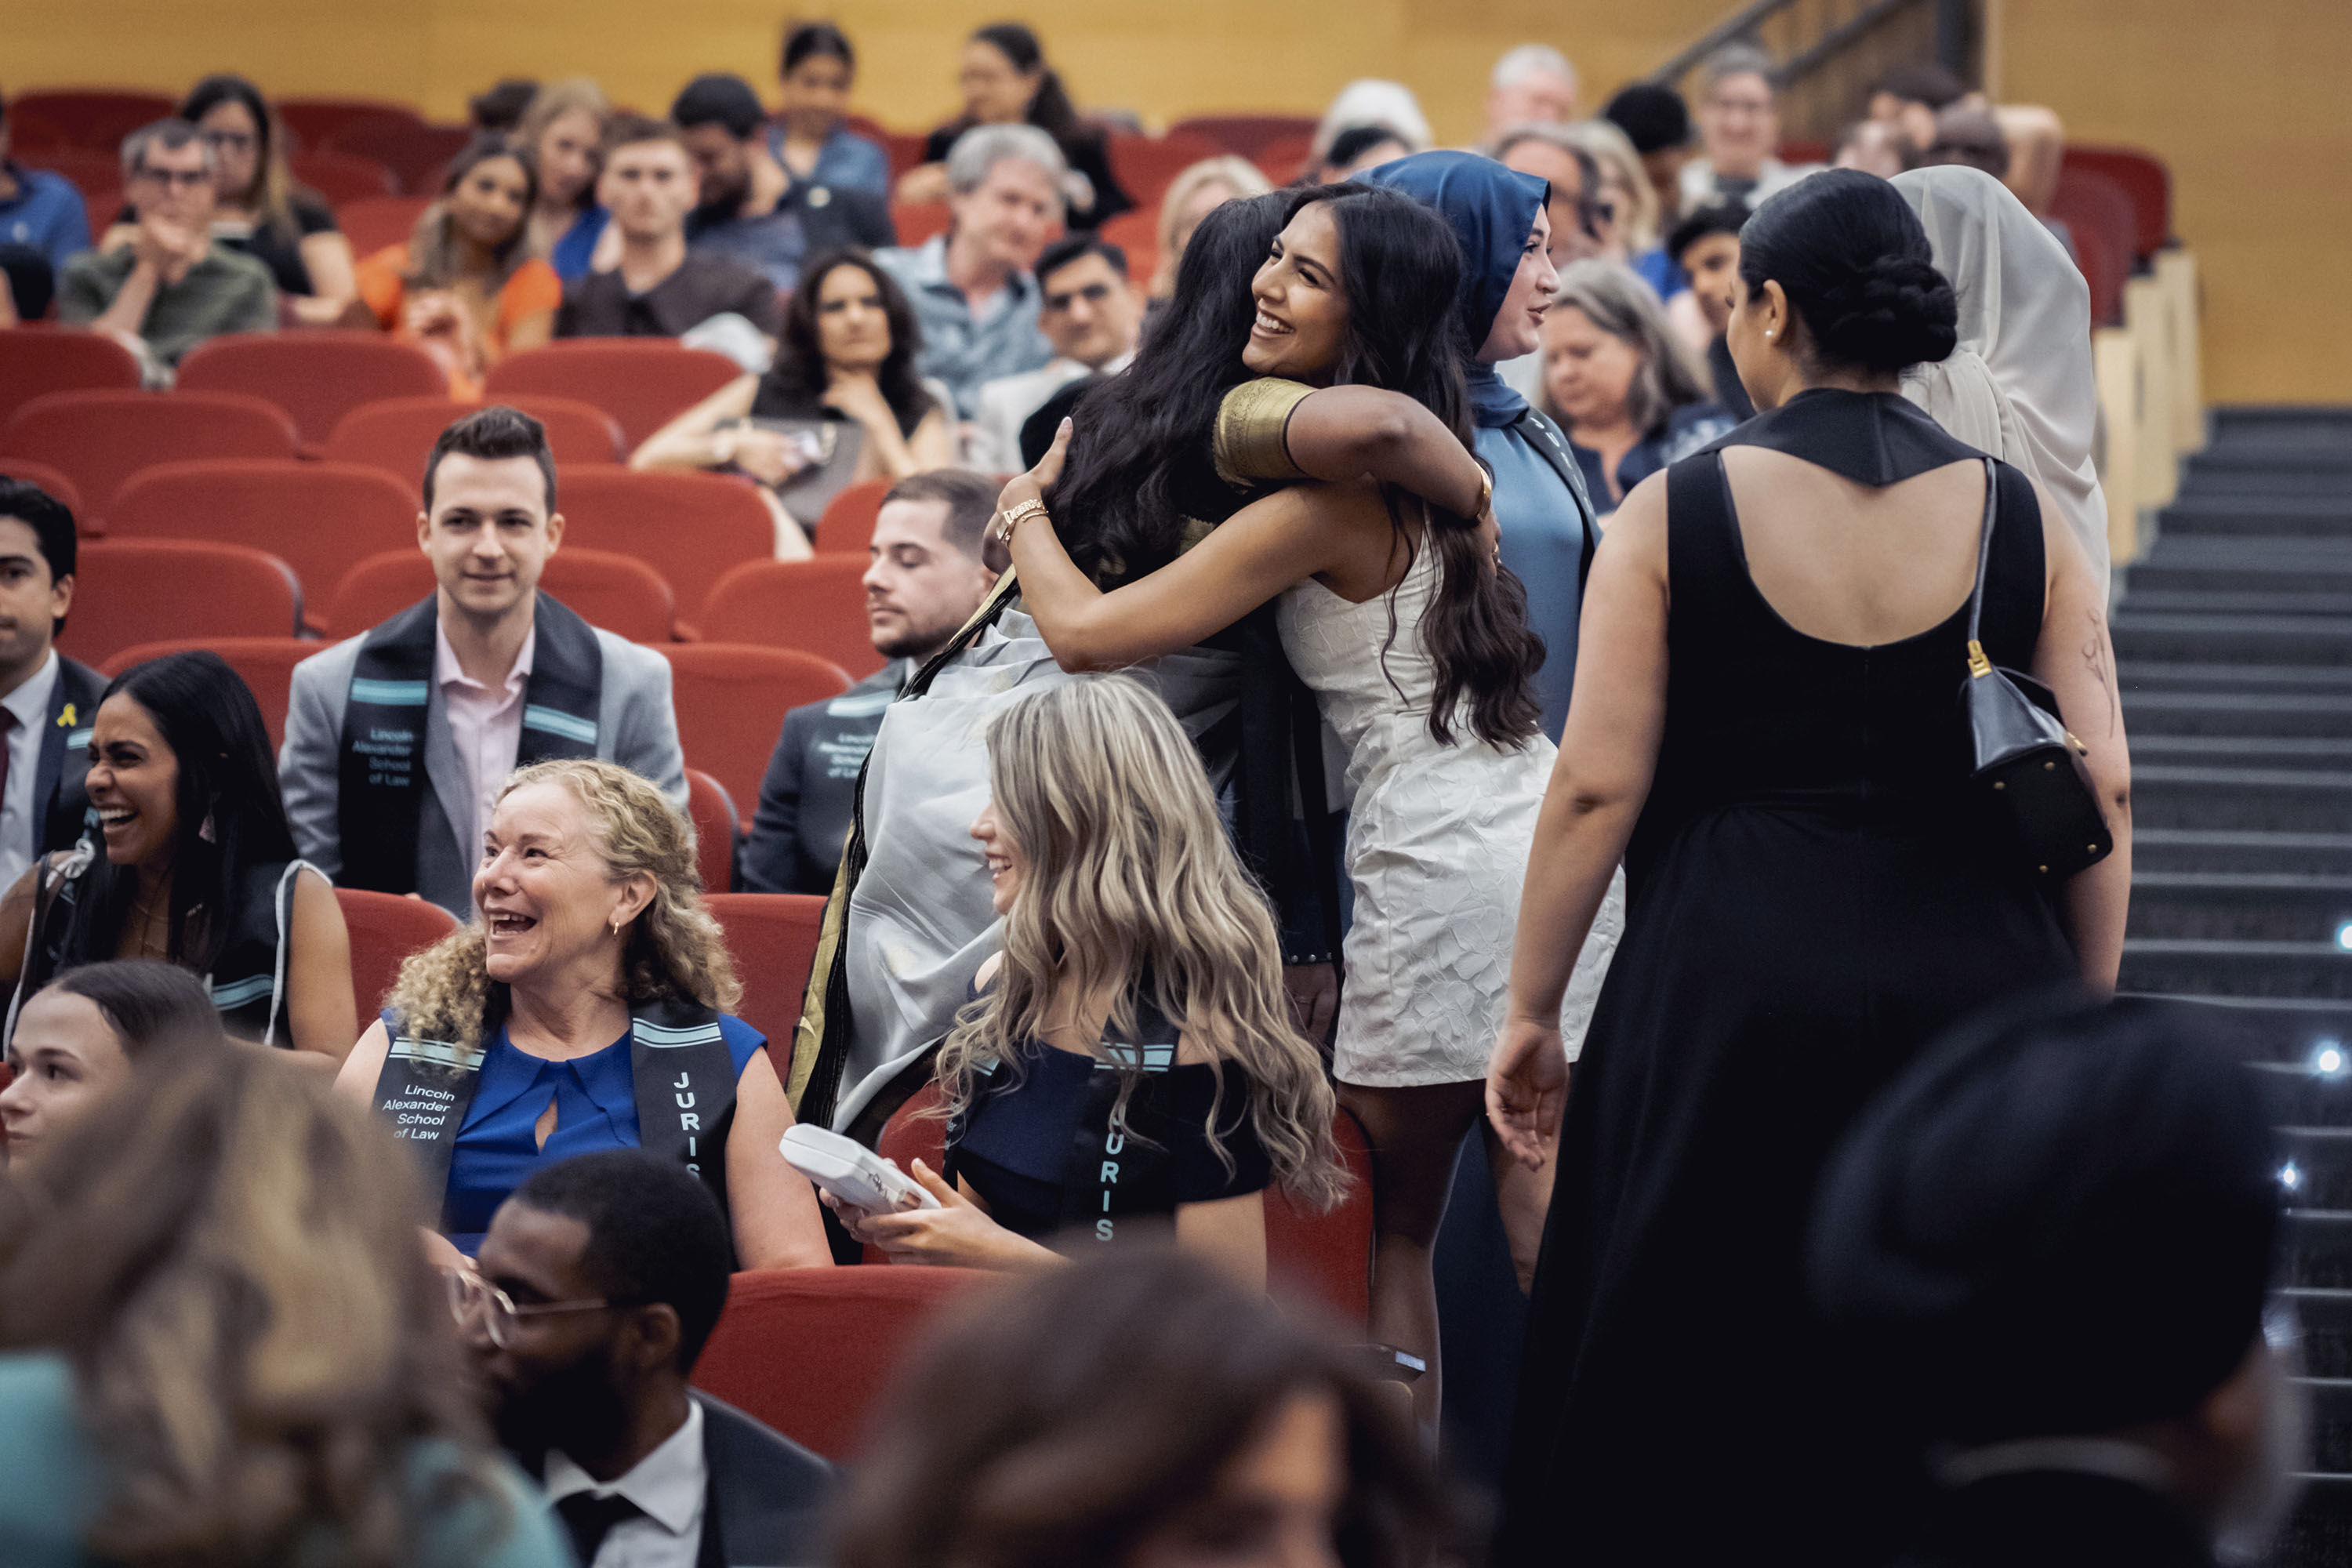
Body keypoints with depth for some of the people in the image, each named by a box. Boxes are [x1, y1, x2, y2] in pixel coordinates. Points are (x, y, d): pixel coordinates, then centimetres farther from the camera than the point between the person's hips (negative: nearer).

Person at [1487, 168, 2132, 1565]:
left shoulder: (1676, 514, -3)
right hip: (1978, 990, 2)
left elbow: (1598, 786, -6)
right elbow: (2106, 795, 0)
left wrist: (1533, 1009, 3)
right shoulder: (2017, 516, 2)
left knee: (1699, 1405, 10)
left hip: (1729, 993, -2)